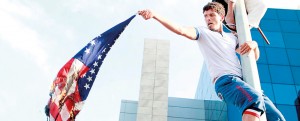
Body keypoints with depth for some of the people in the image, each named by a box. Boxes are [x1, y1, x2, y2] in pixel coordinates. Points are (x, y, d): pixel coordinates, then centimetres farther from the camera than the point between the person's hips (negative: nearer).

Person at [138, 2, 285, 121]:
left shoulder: (232, 37, 27)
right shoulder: (203, 32, 13)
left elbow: (255, 57, 31)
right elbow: (180, 30, -4)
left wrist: (254, 44, 7)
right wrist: (155, 15, -17)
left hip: (244, 82, 7)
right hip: (225, 81, -7)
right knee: (255, 99, -38)